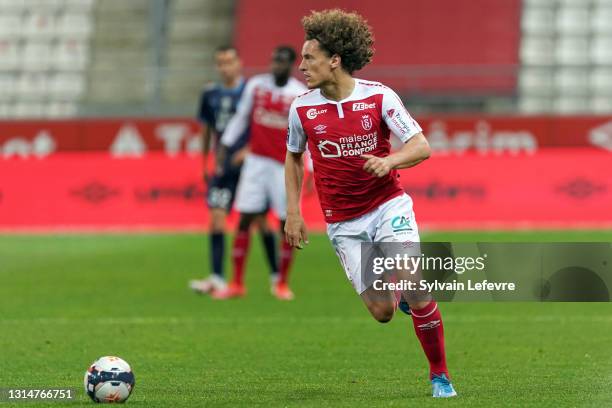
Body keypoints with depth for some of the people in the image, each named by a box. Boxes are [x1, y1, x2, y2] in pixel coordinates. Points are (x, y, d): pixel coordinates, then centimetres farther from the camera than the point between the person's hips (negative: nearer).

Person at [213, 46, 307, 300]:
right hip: (256, 162, 2)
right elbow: (240, 118, 12)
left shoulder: (301, 94, -5)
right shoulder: (256, 85, 2)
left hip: (285, 165, -2)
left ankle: (282, 283, 14)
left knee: (288, 224, 0)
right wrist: (225, 147, 9)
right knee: (244, 220, -1)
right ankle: (237, 283, 4)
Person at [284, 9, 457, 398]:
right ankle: (394, 290, 32)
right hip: (344, 223, 2)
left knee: (414, 287, -20)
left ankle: (440, 374, -1)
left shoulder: (380, 97, -10)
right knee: (382, 312, -7)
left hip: (389, 206, -2)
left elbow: (421, 147, -10)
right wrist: (293, 213, 9)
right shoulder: (302, 108, -3)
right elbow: (294, 157, 15)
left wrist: (389, 161, -30)